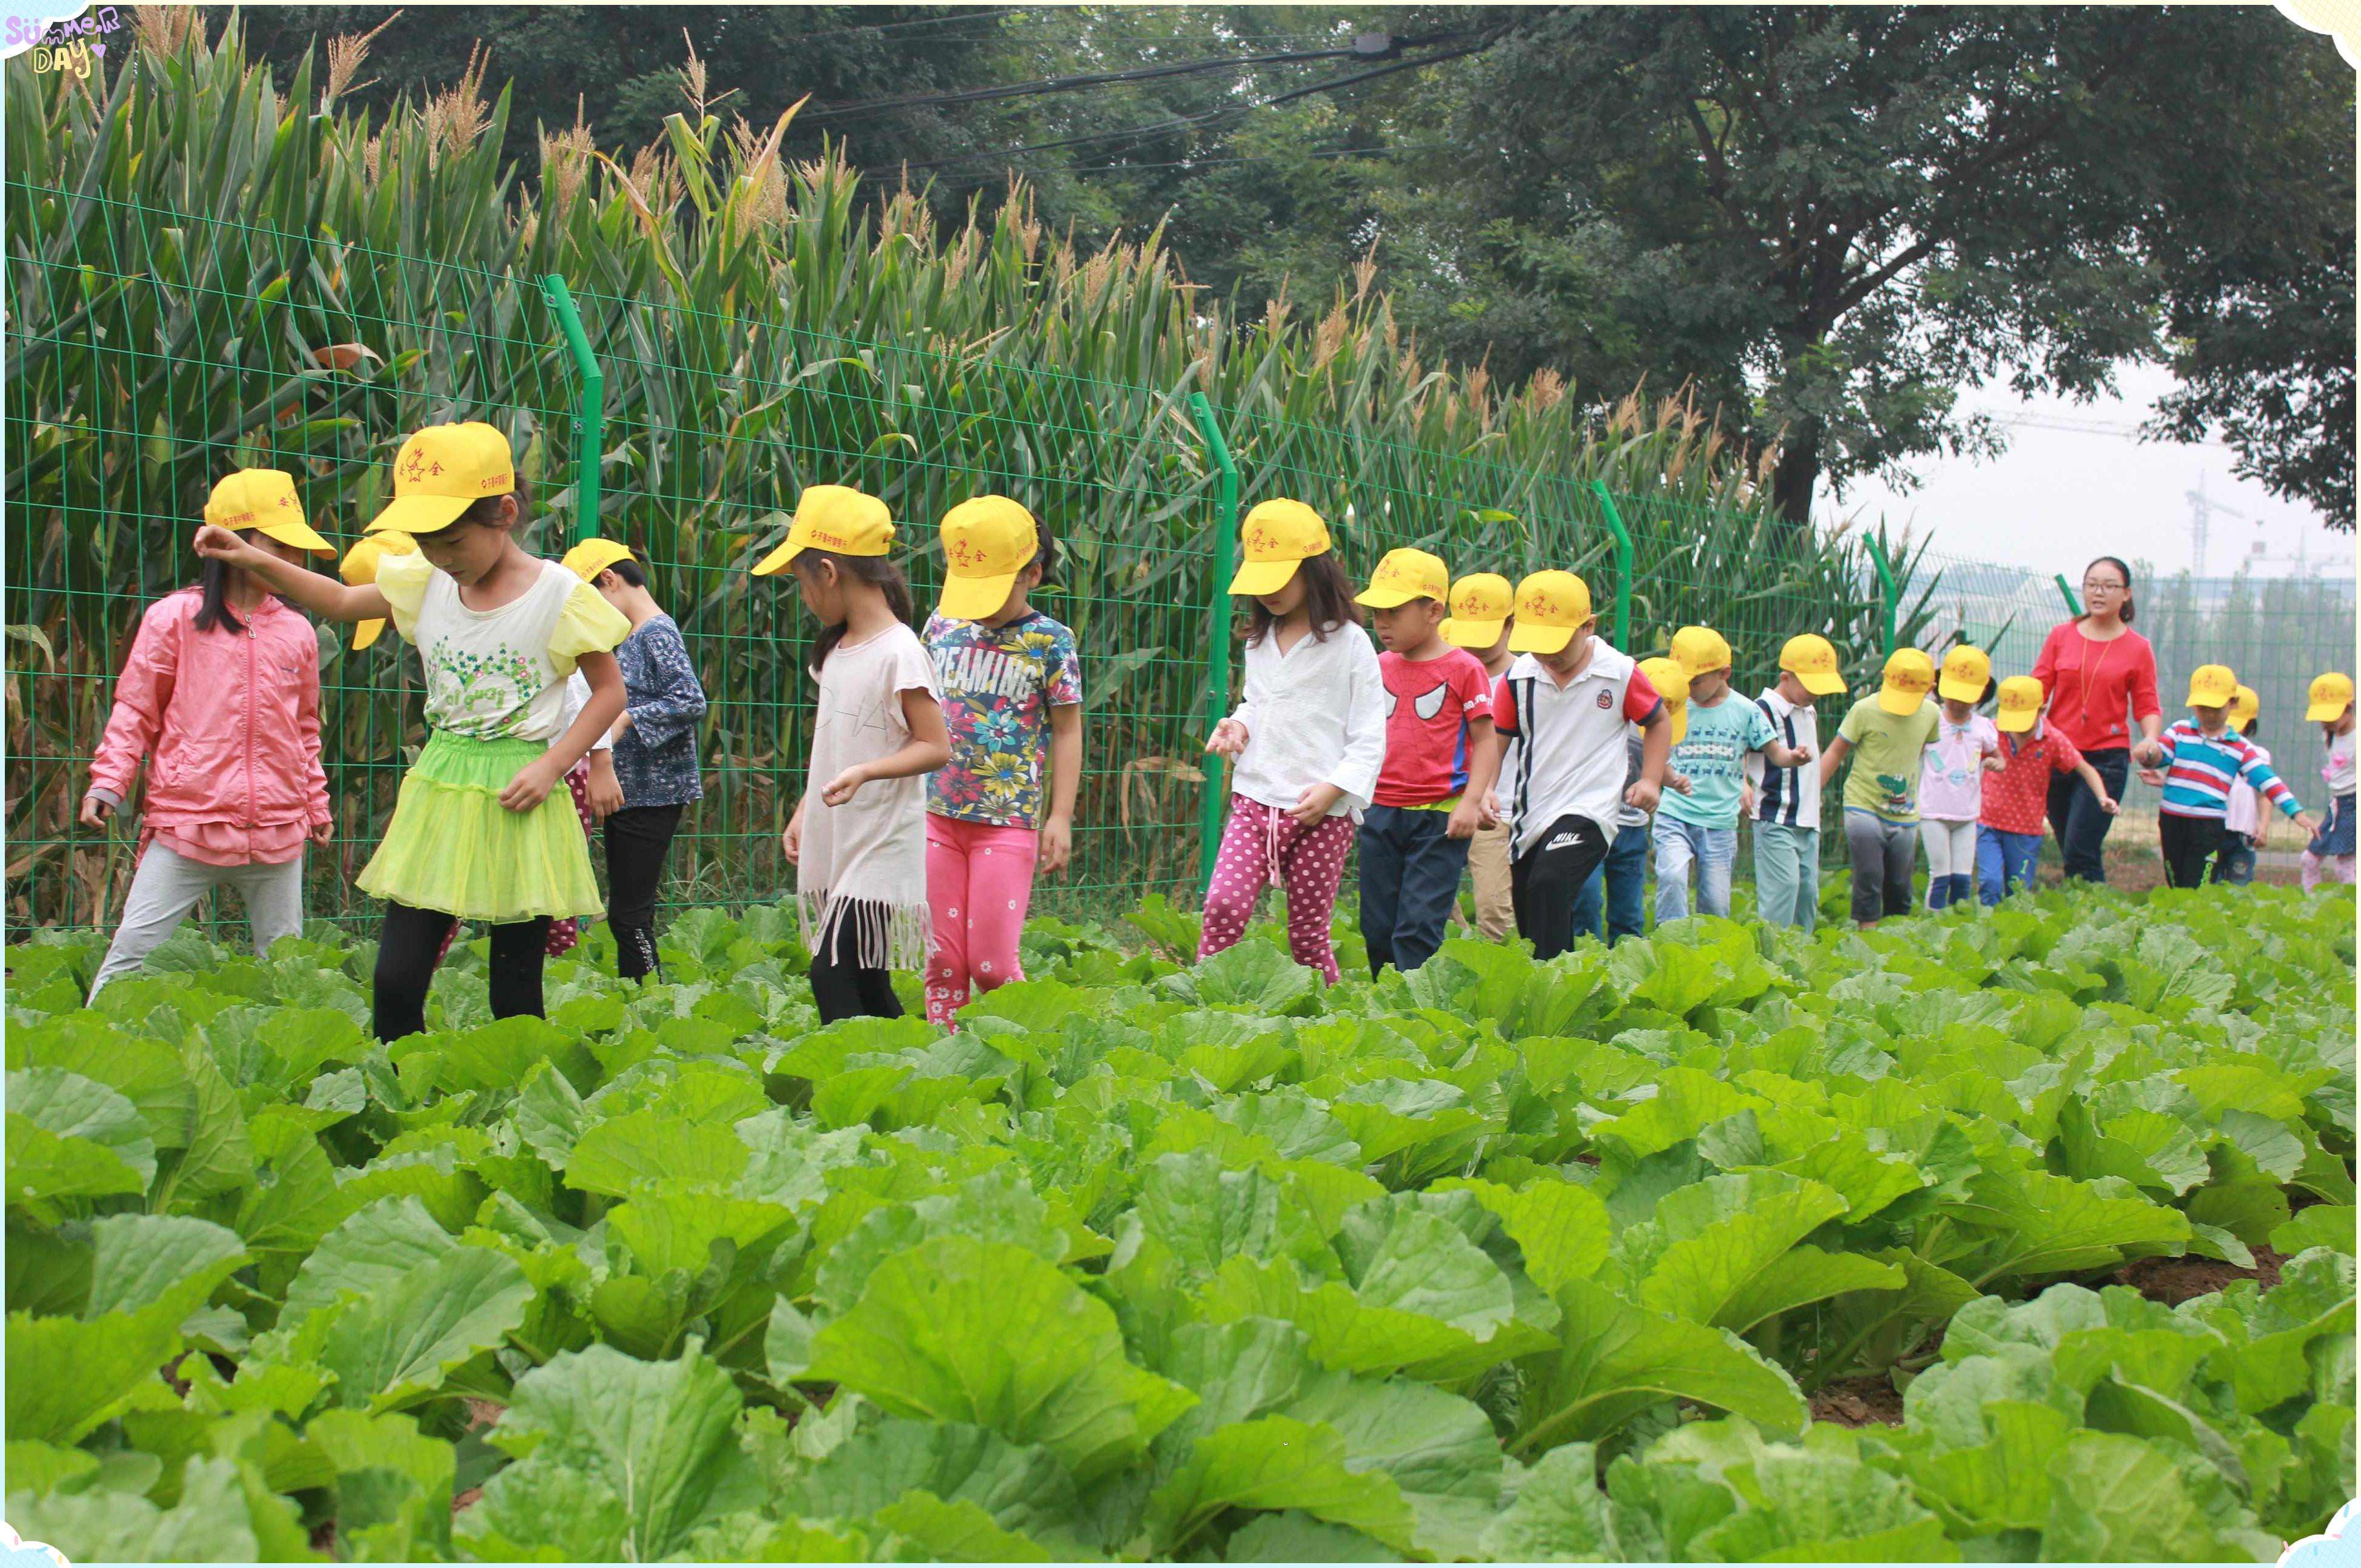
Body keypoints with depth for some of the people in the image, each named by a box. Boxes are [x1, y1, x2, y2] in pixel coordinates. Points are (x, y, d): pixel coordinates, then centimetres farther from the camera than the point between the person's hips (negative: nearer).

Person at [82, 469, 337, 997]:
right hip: (186, 825, -3)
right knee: (133, 951, -4)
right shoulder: (174, 618, -1)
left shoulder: (297, 632, 9)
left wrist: (317, 804, 23)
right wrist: (108, 781, -6)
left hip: (277, 833, 3)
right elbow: (135, 709, 3)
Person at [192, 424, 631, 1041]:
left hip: (516, 803, -4)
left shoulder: (560, 596, -9)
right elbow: (339, 601, 20)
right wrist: (254, 561, 7)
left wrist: (552, 765, -14)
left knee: (516, 995, 0)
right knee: (395, 980, -2)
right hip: (438, 788, 5)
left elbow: (610, 690, -2)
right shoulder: (425, 583, 6)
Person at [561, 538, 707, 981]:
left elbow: (692, 702, -23)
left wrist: (625, 719, -23)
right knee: (628, 914, 12)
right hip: (627, 793, 10)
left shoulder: (658, 633, -13)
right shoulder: (631, 638, 16)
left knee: (629, 914, -8)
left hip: (652, 797, -10)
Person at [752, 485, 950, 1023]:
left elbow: (935, 747, -16)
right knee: (865, 983, 10)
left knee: (833, 974, -14)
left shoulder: (899, 651, -15)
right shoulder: (837, 650, 12)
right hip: (834, 846, 8)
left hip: (880, 848, -8)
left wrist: (864, 773, -29)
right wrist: (803, 812, 19)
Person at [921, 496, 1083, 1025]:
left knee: (991, 962, -4)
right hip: (937, 814, 4)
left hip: (1009, 821, -4)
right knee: (942, 960, 5)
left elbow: (1068, 732, 0)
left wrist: (1061, 818, -5)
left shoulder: (1050, 642, -4)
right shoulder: (943, 626, 8)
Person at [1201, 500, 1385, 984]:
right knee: (1224, 904, -15)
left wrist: (1333, 788, -18)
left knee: (1308, 932, 1)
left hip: (1322, 812, -4)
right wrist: (1237, 725, 4)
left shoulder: (1349, 643, -4)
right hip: (1254, 799, 4)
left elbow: (1369, 736, -5)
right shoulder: (1260, 641, 14)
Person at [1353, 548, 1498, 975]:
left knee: (1419, 926, -9)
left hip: (1439, 816, -5)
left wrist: (1471, 801, -13)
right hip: (1380, 811, 5)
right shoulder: (1379, 667, 11)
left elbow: (1485, 740, -4)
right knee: (1376, 927, 8)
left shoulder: (1463, 668, -5)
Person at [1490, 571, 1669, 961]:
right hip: (1531, 813, 5)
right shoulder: (1519, 676, 2)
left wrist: (1650, 780, 2)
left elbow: (1659, 721, 12)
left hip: (1589, 810, -5)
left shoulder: (1620, 673, -3)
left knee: (1549, 884, -28)